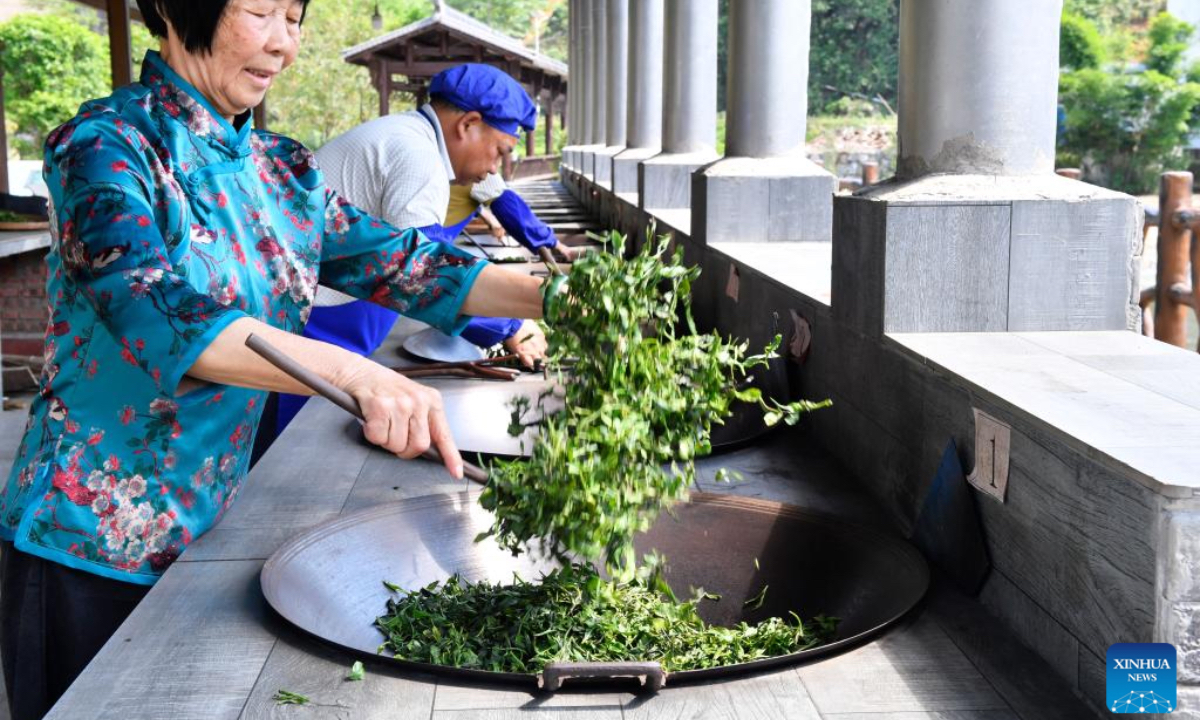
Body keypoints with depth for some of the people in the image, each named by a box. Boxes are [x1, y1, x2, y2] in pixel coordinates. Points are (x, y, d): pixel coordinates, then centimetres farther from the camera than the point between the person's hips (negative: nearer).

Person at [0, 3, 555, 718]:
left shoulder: (281, 170, 4)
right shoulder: (105, 145, -16)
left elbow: (402, 261, 3)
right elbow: (156, 310, -32)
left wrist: (556, 298, -11)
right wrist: (355, 373, -45)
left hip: (211, 527, 6)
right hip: (92, 548, -6)